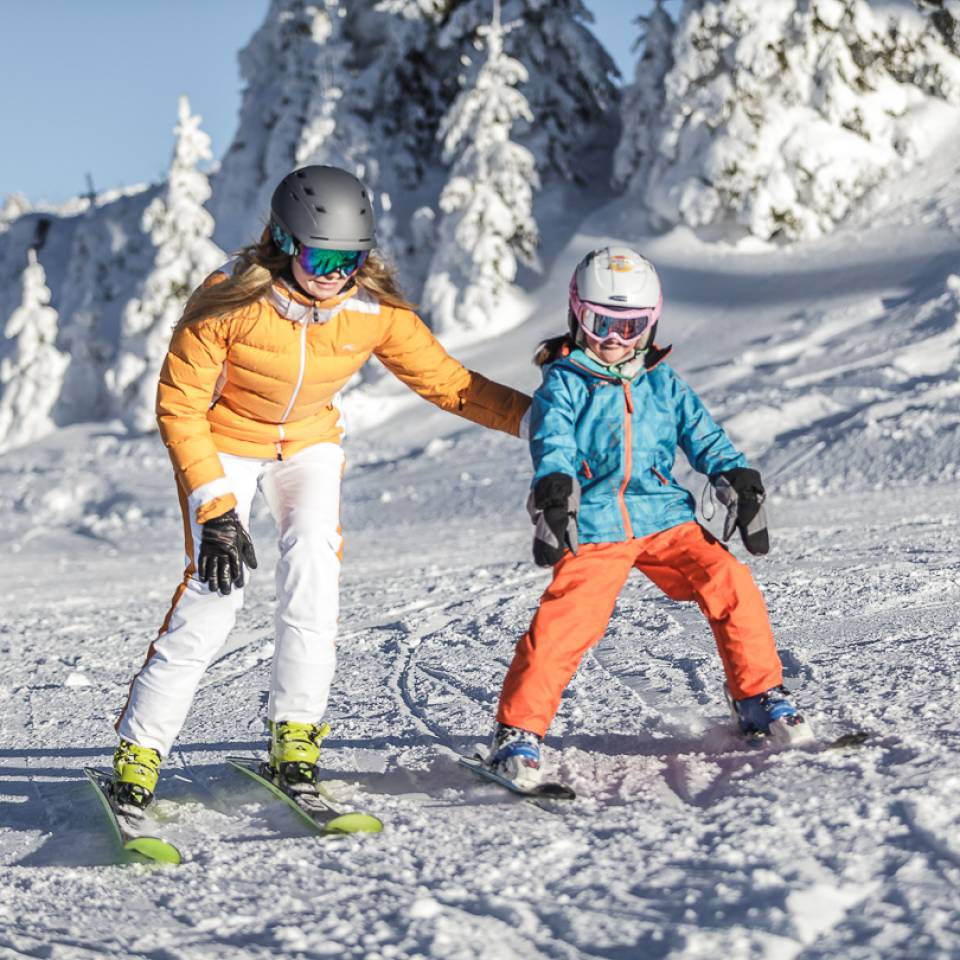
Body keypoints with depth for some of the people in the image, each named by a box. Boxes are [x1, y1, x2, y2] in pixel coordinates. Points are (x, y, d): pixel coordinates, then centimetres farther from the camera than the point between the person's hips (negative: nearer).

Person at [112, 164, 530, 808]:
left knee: (314, 558, -23)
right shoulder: (228, 302, -28)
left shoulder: (376, 311, -20)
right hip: (223, 445, -3)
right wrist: (215, 509, -27)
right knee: (215, 592, -17)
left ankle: (295, 731, -11)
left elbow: (448, 383, -11)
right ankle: (140, 748, -4)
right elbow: (180, 406, -21)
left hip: (309, 444, 3)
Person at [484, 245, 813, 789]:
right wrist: (554, 498, -29)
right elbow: (553, 446, -11)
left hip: (665, 518, 3)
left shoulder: (664, 383, 15)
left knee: (732, 586, -14)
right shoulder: (563, 384, 3)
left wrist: (740, 484, 0)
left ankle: (759, 697, 3)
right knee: (561, 626, -16)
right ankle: (519, 733, -2)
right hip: (593, 531, -3)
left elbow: (705, 438, 14)